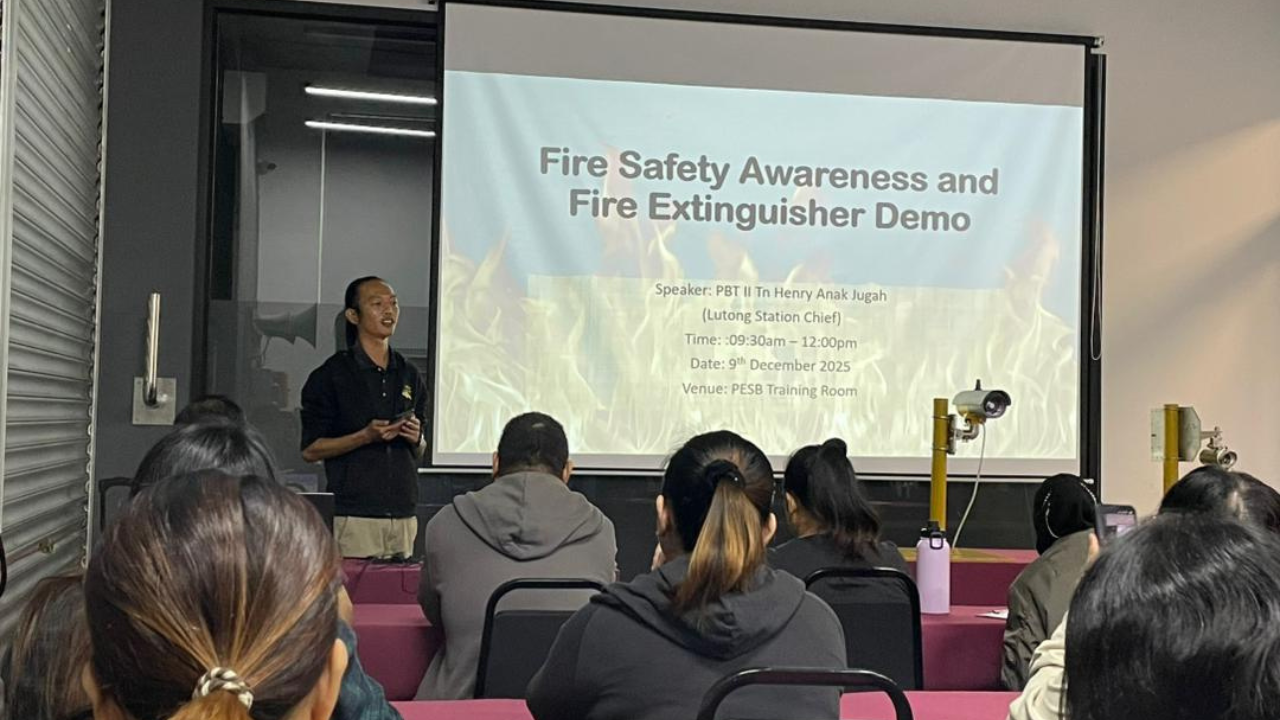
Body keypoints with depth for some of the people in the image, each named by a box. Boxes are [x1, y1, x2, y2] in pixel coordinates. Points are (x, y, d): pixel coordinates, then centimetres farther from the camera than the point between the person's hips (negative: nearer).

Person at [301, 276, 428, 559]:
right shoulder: (331, 375, 1)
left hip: (404, 514, 4)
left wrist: (415, 438, -1)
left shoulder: (409, 375, 16)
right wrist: (366, 436, -14)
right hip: (355, 516, -4)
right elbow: (310, 450, -3)